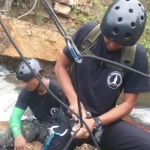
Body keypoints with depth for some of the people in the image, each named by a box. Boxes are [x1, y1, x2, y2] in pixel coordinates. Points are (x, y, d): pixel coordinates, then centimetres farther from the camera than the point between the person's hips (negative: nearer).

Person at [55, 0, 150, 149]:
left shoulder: (137, 55, -12)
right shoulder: (87, 32, -10)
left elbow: (128, 103, -7)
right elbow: (60, 66, -1)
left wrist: (96, 122, -21)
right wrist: (74, 101, -15)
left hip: (104, 121, 0)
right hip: (70, 117, 1)